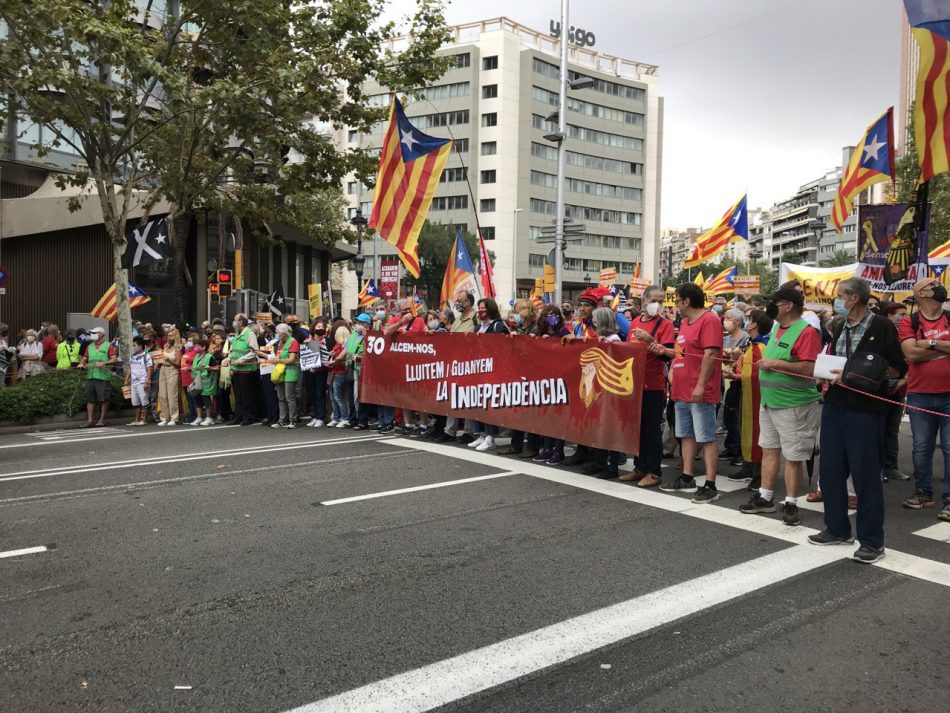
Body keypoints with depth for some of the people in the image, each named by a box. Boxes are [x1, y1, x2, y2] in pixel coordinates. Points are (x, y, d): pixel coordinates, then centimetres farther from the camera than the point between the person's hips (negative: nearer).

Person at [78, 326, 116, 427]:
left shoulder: (108, 346, 2)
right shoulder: (90, 346, 19)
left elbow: (114, 359, -6)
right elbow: (85, 358, 23)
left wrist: (104, 363, -21)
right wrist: (82, 363, 2)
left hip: (103, 376, -5)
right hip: (90, 376, 6)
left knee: (103, 399, -1)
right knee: (90, 399, 4)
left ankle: (102, 420, 7)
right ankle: (89, 421, 6)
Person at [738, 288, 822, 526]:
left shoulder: (806, 332, -15)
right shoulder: (777, 328, 13)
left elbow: (809, 369, -23)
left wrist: (776, 364, -21)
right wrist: (765, 364, 9)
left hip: (794, 405, -9)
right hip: (769, 402, 9)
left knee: (793, 457, 1)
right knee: (769, 450, 14)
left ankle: (790, 504, 11)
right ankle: (765, 497, 25)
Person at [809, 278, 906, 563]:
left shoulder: (881, 327, -7)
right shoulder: (838, 328, 13)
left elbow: (898, 368, -7)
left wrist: (870, 375, -19)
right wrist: (827, 379, 3)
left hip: (865, 411, -7)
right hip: (834, 407, 7)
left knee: (866, 474, 0)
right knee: (830, 470, 11)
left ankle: (872, 541, 11)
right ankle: (837, 529, 26)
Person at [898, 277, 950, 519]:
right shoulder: (909, 323, 1)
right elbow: (911, 354, -13)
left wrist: (930, 343, -12)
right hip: (919, 395, 0)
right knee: (921, 448, 9)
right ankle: (923, 493, 21)